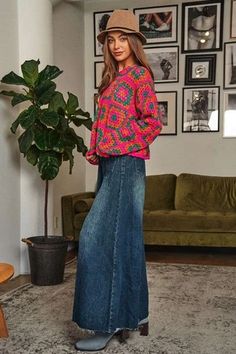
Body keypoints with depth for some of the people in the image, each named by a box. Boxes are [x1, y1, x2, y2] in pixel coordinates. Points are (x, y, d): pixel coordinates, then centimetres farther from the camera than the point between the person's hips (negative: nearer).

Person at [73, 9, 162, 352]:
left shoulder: (139, 74, -3)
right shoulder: (112, 78, 21)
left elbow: (152, 122, -10)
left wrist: (122, 146, -7)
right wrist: (94, 151, 8)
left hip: (126, 164, -8)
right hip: (109, 165, 8)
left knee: (100, 237, -12)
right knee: (124, 239, 9)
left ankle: (107, 323, -3)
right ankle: (134, 316, 19)